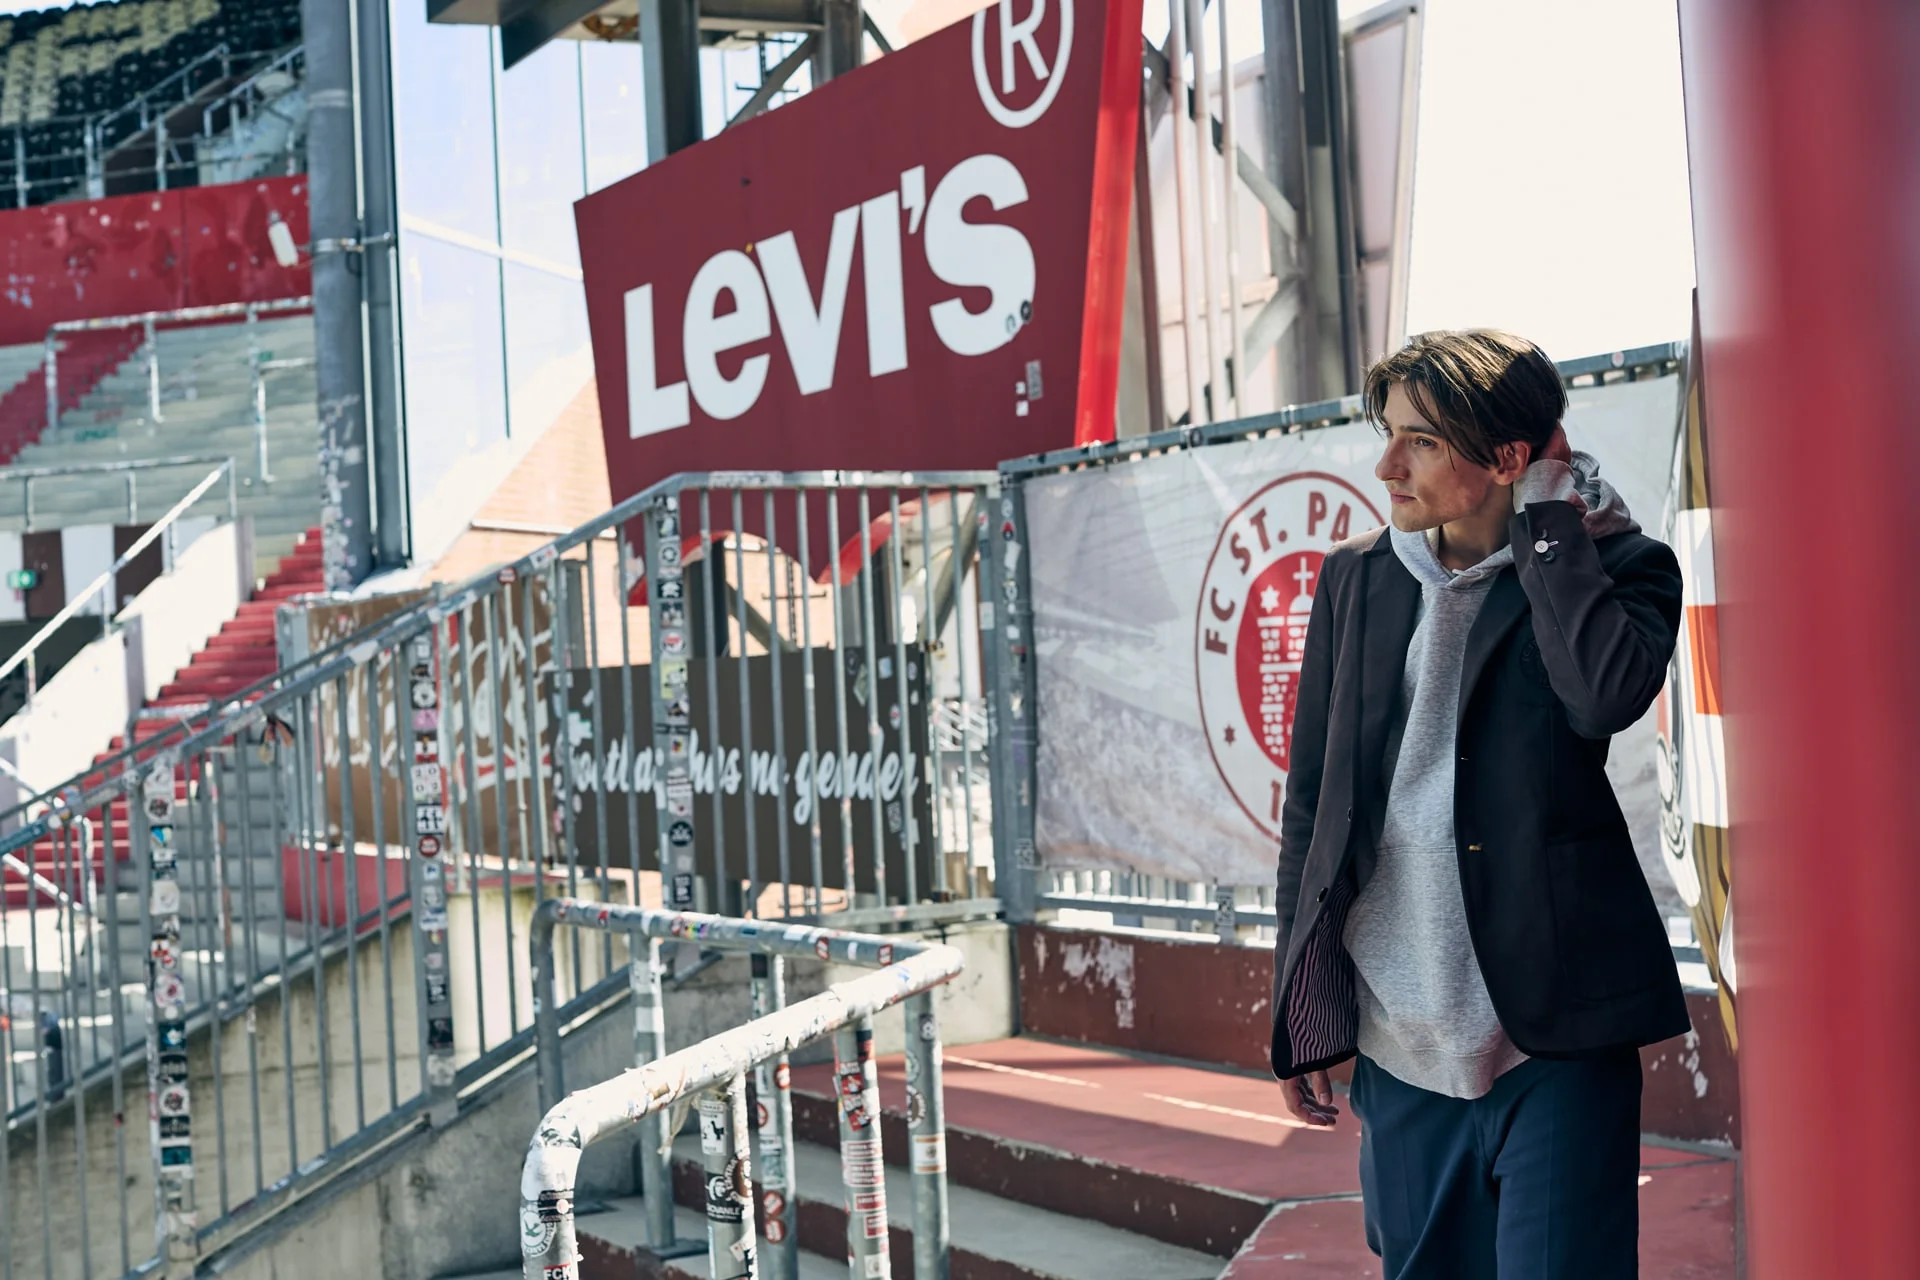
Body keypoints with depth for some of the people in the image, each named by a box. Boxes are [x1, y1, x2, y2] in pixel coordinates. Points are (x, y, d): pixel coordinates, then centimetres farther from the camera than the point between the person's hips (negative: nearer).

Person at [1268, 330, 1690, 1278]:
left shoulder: (1616, 567, -2)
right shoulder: (1356, 578, 9)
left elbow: (1606, 693, -25)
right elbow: (1312, 801, 12)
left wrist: (1547, 520, -12)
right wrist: (1296, 1020, 10)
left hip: (1554, 1040, -4)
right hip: (1400, 1049, 4)